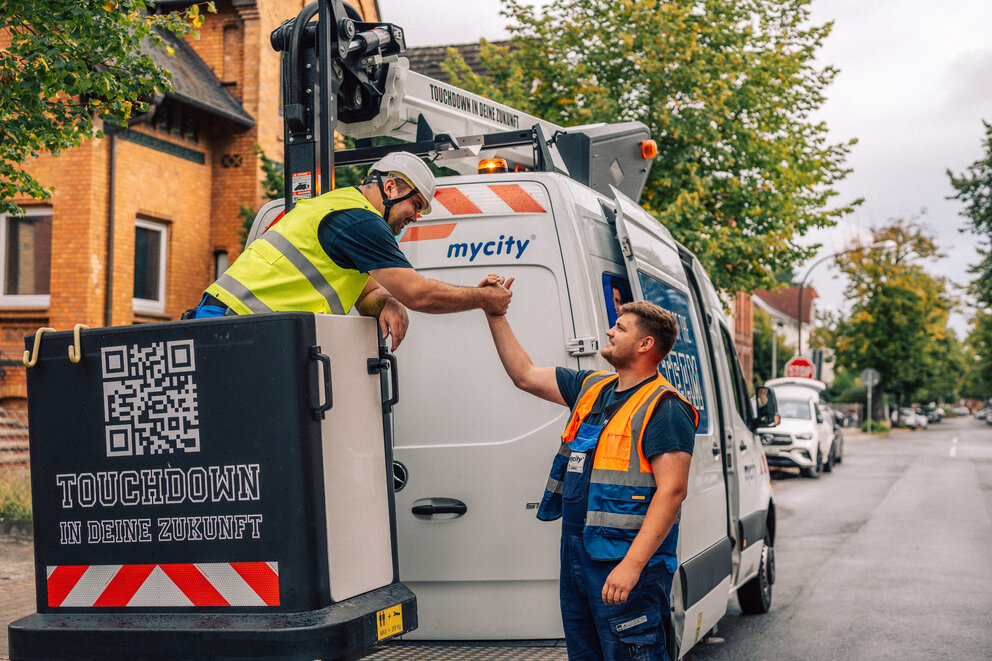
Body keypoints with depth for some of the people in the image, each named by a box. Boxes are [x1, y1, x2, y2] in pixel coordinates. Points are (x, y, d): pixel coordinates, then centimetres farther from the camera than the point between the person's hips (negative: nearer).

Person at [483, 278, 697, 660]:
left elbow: (672, 490, -20)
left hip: (625, 564, -9)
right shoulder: (591, 388, 13)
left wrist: (632, 564, -26)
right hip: (577, 557, 9)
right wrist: (494, 313, 17)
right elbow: (525, 375, 22)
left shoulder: (664, 408, -13)